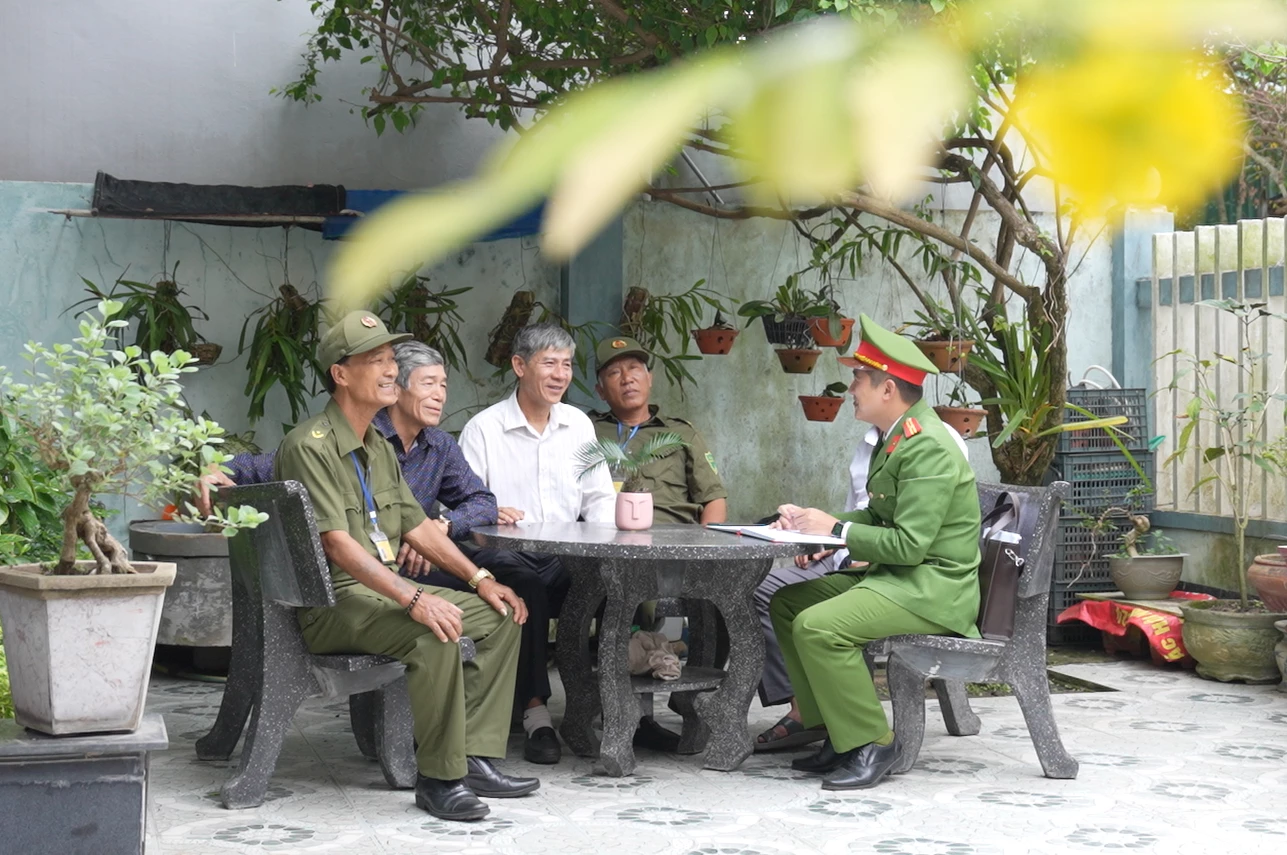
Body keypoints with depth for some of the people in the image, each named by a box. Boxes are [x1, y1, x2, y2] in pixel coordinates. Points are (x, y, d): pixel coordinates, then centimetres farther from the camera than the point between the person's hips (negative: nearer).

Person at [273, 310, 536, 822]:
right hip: (332, 600, -10)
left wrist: (479, 578, 8)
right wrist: (413, 599, -32)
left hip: (386, 588, 10)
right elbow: (338, 545, -24)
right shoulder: (310, 445, -15)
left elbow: (417, 526, 19)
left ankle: (475, 759, -2)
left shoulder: (378, 448, 16)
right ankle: (439, 779, -22)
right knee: (436, 635, -33)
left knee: (500, 616, 2)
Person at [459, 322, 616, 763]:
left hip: (567, 558, 4)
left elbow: (599, 498, 18)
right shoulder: (484, 429, 3)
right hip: (509, 559, -4)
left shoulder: (578, 424, 18)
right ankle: (535, 710, -30)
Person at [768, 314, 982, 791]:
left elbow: (909, 543, -25)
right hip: (896, 576, 11)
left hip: (933, 587, -11)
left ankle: (872, 744, -14)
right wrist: (815, 522, 3)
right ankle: (836, 732, 9)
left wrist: (835, 528, -15)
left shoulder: (927, 448, -21)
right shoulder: (895, 437, 12)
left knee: (818, 626, -27)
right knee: (786, 604, 8)